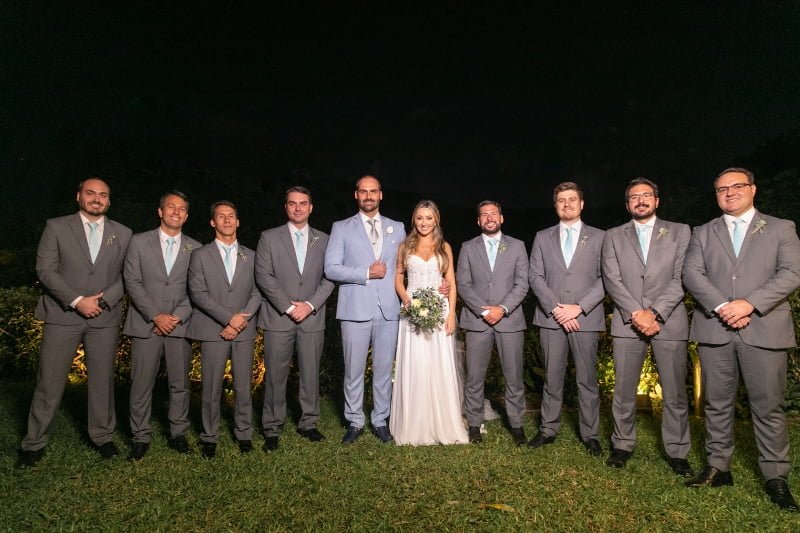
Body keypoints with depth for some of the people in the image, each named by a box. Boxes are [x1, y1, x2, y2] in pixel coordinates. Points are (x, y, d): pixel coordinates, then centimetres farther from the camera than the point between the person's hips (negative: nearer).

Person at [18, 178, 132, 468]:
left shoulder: (122, 234, 7)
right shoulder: (56, 227, 2)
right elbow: (45, 270, -4)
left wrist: (104, 299, -10)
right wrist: (77, 300, -13)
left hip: (105, 318, 2)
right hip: (62, 315, -1)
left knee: (103, 380, 9)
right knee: (49, 382, 4)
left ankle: (103, 437, 23)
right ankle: (34, 444, 19)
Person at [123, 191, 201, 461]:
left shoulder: (195, 248, 7)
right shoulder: (139, 242, 4)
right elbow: (132, 282, -2)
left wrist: (177, 316, -8)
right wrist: (156, 315, -11)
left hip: (180, 324, 1)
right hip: (145, 324, -1)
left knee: (180, 384, 6)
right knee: (141, 384, 2)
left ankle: (178, 433, 20)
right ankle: (141, 437, 17)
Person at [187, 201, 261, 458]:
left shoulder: (250, 256, 12)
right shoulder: (200, 255, 5)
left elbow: (257, 293, 5)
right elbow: (198, 294, -5)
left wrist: (242, 320, -10)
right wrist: (229, 318, -13)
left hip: (244, 331, 2)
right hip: (213, 331, -2)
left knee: (244, 386, 6)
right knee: (212, 388, 3)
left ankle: (244, 433, 20)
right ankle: (209, 437, 18)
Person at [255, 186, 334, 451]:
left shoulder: (323, 240, 10)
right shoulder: (269, 237, 4)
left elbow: (329, 278, 4)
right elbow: (263, 276, -4)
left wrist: (310, 305, -9)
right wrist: (288, 307, -11)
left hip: (312, 318, 2)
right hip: (278, 318, -2)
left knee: (311, 374, 8)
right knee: (276, 376, 3)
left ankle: (308, 424, 23)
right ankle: (272, 429, 16)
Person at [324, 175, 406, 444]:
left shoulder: (397, 228, 13)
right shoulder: (341, 228, 5)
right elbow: (331, 268, -4)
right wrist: (366, 273, -11)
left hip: (388, 309, 2)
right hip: (355, 309, -2)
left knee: (384, 369, 8)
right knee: (354, 370, 5)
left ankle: (380, 420, 24)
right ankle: (354, 422, 22)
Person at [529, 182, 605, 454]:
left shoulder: (598, 237, 7)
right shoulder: (542, 237, 11)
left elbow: (605, 277, -1)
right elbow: (535, 277, 3)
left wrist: (579, 307, -11)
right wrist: (555, 308, -9)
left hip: (586, 319, -1)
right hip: (551, 318, 1)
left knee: (587, 380, 5)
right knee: (552, 379, 8)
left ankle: (590, 434, 19)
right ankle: (548, 430, 20)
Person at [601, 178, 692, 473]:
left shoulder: (679, 232, 9)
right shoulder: (613, 236, 11)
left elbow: (681, 278, -1)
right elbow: (612, 280, 0)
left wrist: (655, 313, -12)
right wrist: (636, 313, -12)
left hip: (669, 322, 0)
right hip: (627, 322, 1)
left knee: (675, 393, 4)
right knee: (624, 390, 6)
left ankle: (677, 451, 18)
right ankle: (623, 444, 19)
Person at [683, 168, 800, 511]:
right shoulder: (702, 234, 13)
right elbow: (692, 275, 1)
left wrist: (750, 303, -15)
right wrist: (722, 307, -13)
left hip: (764, 329, -1)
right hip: (714, 329, 2)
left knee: (768, 406, 3)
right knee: (717, 404, 8)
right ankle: (718, 467, 18)